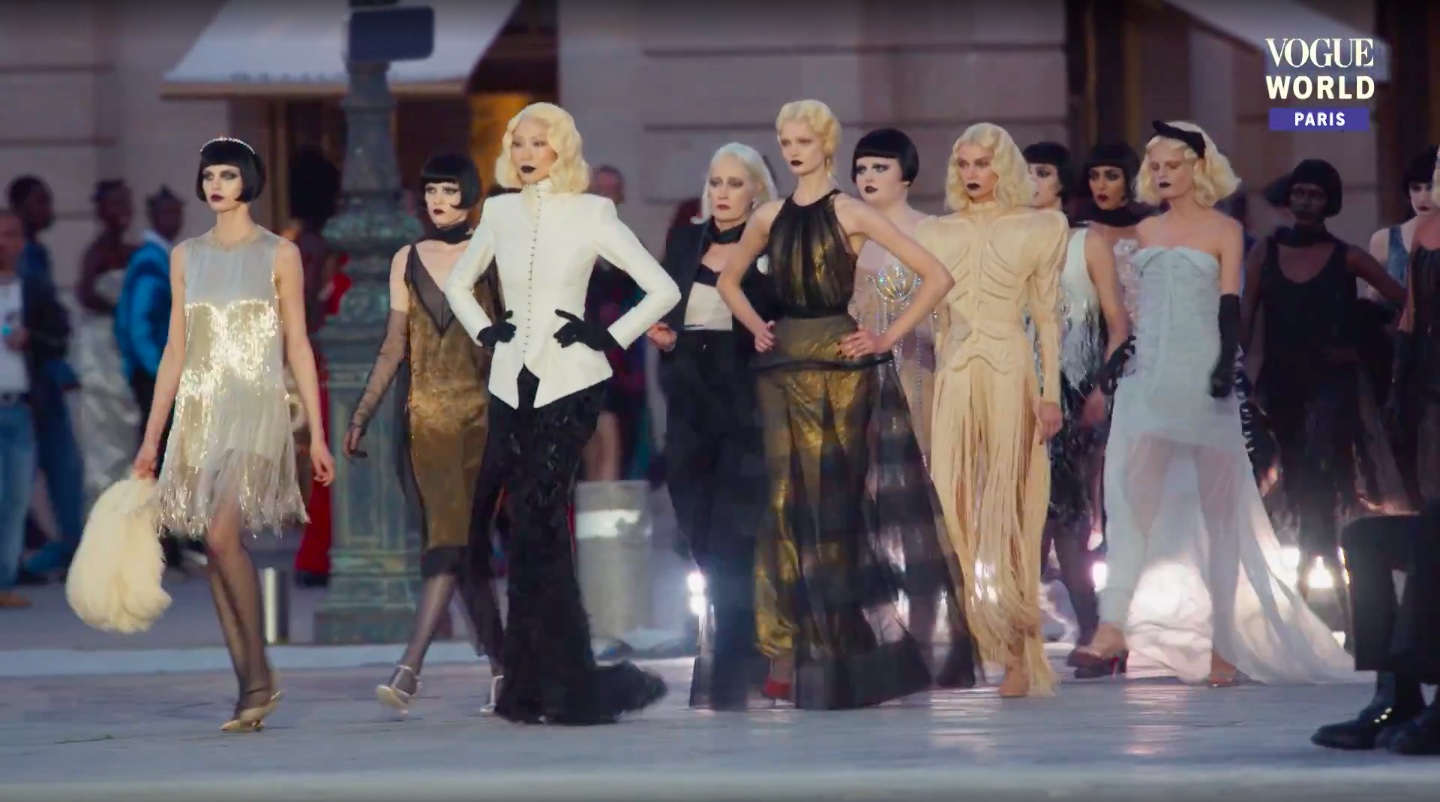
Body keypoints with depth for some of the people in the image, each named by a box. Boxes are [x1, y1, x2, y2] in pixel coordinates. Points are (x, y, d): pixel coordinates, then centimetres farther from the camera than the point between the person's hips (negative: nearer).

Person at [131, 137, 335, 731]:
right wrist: (151, 437, 12)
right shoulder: (186, 256, 13)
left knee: (222, 533, -20)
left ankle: (260, 676, -10)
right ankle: (250, 688, 5)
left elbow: (297, 347, 2)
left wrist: (317, 435, -2)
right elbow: (175, 351, 15)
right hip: (199, 412, 5)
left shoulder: (279, 254, 2)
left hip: (256, 407, -5)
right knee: (216, 549, 0)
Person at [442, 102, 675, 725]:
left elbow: (663, 289, -2)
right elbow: (457, 283, 26)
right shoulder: (500, 212, 11)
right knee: (536, 530, 5)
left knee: (536, 527, -12)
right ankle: (536, 685, 9)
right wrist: (483, 330, 10)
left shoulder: (590, 213, -2)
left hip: (570, 383, -4)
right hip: (511, 383, 5)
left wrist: (611, 338, -6)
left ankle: (535, 688, -6)